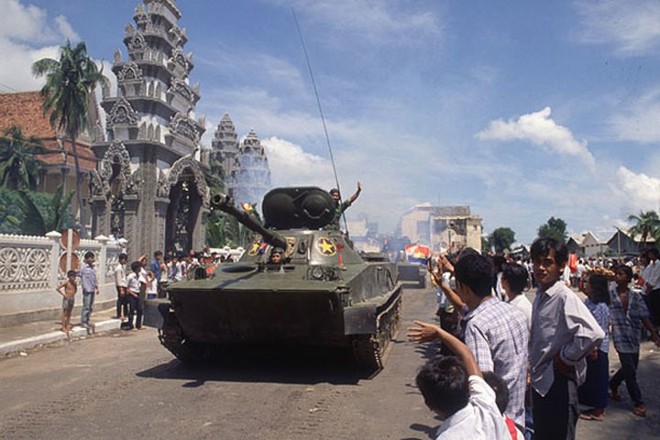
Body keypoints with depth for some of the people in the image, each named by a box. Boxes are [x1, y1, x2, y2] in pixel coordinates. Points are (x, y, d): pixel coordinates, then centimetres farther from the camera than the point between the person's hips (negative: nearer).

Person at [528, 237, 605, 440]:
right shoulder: (540, 295, 5)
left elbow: (593, 334, -34)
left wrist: (565, 358, -21)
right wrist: (533, 365, 9)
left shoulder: (565, 297, -21)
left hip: (557, 382, -8)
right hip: (540, 380, 8)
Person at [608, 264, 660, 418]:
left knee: (629, 368, 16)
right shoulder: (610, 293, -4)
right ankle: (638, 402, 11)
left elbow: (644, 317, 2)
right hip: (621, 337, -4)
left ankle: (612, 386, 41)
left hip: (634, 337, 4)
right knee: (630, 371, -3)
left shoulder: (635, 296, 2)